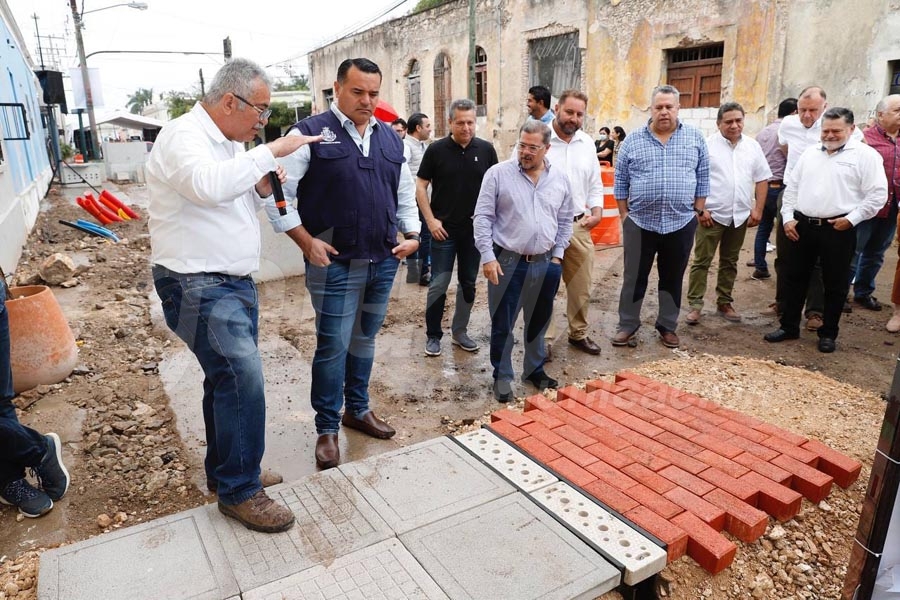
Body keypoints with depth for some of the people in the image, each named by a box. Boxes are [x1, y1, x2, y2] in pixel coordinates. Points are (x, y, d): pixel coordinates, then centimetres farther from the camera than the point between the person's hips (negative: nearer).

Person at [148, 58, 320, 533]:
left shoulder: (227, 144, 15)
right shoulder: (183, 135, -14)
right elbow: (208, 185, -35)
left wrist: (263, 188, 1)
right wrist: (272, 150, -28)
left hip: (233, 283, 10)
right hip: (198, 286, -10)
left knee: (229, 378, 16)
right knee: (243, 379, -17)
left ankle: (225, 471, 32)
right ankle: (240, 492, -3)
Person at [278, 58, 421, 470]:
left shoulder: (391, 139, 12)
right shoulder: (310, 133, -6)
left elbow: (405, 194, 19)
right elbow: (279, 192, -8)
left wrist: (412, 234, 5)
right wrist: (307, 241, -14)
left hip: (384, 262, 6)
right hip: (335, 264, -5)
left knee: (365, 339, 17)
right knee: (333, 345, 0)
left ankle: (358, 409, 34)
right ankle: (327, 428, 17)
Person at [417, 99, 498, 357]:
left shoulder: (486, 149, 2)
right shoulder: (436, 149, -4)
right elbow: (421, 185, -1)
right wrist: (431, 220, -8)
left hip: (475, 229, 3)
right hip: (444, 229, -2)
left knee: (468, 283, 11)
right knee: (439, 284, 0)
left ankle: (460, 331, 25)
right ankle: (433, 335, 14)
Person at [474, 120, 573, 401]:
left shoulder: (560, 178, 5)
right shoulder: (498, 173, -6)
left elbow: (565, 221, 13)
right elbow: (483, 217, -7)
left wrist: (558, 254, 6)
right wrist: (488, 256, -13)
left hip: (545, 263, 4)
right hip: (507, 261, -3)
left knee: (539, 321, 16)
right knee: (502, 324, 5)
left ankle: (535, 370, 34)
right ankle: (502, 377, 21)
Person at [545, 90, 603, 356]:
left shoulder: (587, 143, 9)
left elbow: (595, 184, 15)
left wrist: (597, 211, 2)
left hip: (579, 225, 5)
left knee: (581, 285, 13)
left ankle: (578, 333, 29)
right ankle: (543, 338, 17)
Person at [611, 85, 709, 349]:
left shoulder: (695, 138, 4)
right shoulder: (633, 140, 1)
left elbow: (703, 178, 8)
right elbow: (621, 180, 5)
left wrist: (698, 211, 3)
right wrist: (624, 214, 1)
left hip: (681, 223, 1)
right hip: (640, 222, -1)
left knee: (672, 278, 12)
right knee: (634, 277, 6)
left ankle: (668, 326, 26)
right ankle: (627, 325, 20)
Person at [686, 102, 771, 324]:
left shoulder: (753, 146, 9)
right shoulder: (707, 145, -4)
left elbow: (762, 179, 11)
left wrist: (758, 209, 4)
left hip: (740, 216, 4)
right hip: (711, 214, -4)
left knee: (730, 262, 12)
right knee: (701, 261, -3)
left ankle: (724, 303, 22)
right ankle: (694, 304, 1)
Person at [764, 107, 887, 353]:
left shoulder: (865, 155, -4)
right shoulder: (810, 153, 11)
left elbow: (877, 194, -7)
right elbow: (792, 187, 13)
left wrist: (851, 219, -13)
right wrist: (788, 217, 4)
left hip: (838, 229, -4)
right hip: (802, 226, 4)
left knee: (835, 284, 6)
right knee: (795, 278, 10)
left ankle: (828, 333, 19)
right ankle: (789, 326, 22)